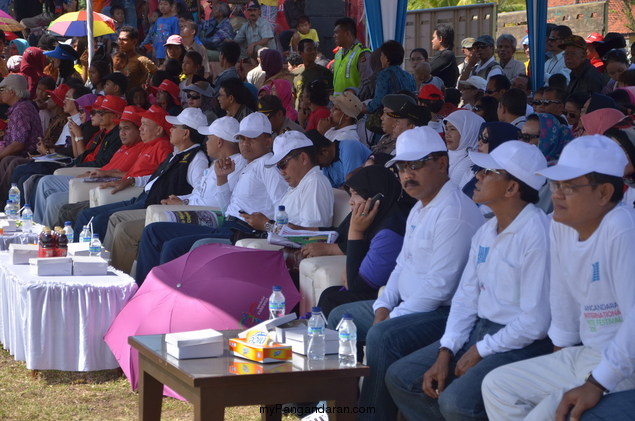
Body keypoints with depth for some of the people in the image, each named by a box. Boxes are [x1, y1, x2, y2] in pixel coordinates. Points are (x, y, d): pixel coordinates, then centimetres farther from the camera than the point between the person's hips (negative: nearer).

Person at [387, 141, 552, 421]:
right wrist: (444, 354, -2)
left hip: (521, 344, -9)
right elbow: (465, 298, 11)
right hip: (480, 330, 9)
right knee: (400, 377, 4)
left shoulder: (537, 233, -20)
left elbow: (535, 322, -22)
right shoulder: (486, 231, 10)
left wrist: (480, 351, -12)